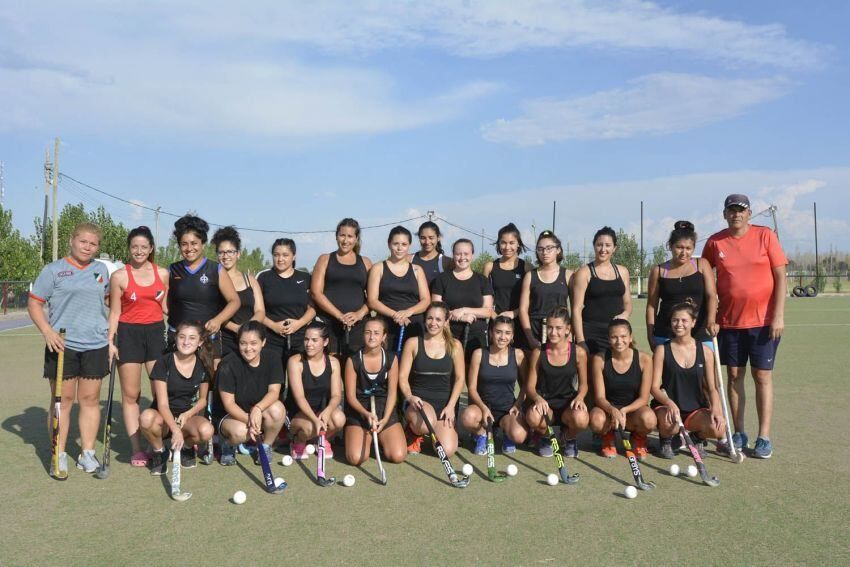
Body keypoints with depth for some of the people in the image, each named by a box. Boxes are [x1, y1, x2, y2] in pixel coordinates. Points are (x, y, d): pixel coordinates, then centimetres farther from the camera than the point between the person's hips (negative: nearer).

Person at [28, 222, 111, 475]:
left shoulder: (101, 269, 11)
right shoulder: (54, 270, -1)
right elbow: (34, 303, -2)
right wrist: (47, 331, -15)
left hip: (96, 345, 3)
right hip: (62, 345, -3)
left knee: (90, 399, 7)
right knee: (62, 400, 3)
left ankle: (87, 453, 16)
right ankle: (59, 454, 14)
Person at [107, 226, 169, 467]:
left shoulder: (163, 274, 6)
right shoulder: (119, 276, -2)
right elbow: (115, 312, 1)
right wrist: (110, 341, -7)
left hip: (156, 332, 2)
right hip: (129, 334, -2)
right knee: (130, 394, 3)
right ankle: (136, 449, 10)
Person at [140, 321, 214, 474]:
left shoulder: (203, 366, -3)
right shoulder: (163, 363, -13)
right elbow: (162, 404, -19)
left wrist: (188, 414, -12)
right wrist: (175, 429, -34)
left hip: (188, 416, 2)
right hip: (164, 417, -2)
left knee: (207, 431, -32)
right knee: (147, 417, -38)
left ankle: (187, 447, 5)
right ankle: (159, 451, -5)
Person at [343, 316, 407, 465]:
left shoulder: (391, 358, -4)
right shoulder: (353, 360, -8)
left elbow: (392, 392, -2)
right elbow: (351, 396, -6)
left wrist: (385, 419, -14)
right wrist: (366, 414, -23)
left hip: (385, 409, 1)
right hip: (359, 411, -1)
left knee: (398, 456, -14)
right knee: (356, 458, -20)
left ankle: (380, 438, 20)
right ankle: (368, 438, 16)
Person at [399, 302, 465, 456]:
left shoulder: (454, 345, 5)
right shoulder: (413, 343, 2)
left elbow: (459, 378, 5)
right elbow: (402, 377, 0)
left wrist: (451, 406, -6)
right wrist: (410, 397, -18)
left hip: (444, 402, 2)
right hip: (418, 401, -2)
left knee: (447, 450, -16)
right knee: (426, 424, -37)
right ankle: (414, 432, 3)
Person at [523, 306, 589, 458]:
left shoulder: (578, 353, -3)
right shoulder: (538, 353, -3)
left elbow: (583, 384, 7)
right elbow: (530, 386, -1)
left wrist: (579, 397, -15)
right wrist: (538, 398, -23)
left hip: (568, 403, 1)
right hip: (544, 402, -1)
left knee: (581, 419, -35)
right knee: (533, 417, -37)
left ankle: (568, 438, 7)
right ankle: (543, 437, 5)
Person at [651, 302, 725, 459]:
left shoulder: (705, 351, 4)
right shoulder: (662, 350, -2)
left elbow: (711, 388, 4)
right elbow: (654, 387, -6)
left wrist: (716, 408, -16)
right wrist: (669, 403, -25)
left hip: (696, 409, 2)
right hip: (667, 406, -2)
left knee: (718, 428, -27)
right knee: (670, 425, -36)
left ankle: (697, 437, 10)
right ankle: (666, 440, 4)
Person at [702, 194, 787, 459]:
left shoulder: (766, 236, -3)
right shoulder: (715, 242, 2)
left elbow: (780, 277, -4)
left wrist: (778, 316, -10)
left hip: (763, 320, -2)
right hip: (729, 321, 2)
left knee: (763, 377, 2)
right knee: (734, 376, 7)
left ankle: (764, 438, 9)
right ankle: (739, 433, 18)